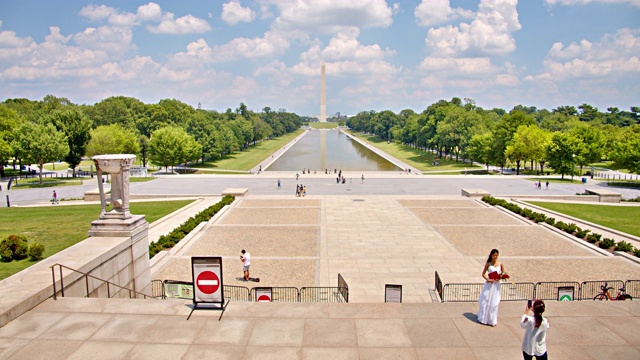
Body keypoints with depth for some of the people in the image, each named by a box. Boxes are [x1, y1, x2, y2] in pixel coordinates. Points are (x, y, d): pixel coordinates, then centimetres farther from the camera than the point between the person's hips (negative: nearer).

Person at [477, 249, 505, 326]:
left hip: (496, 285, 1)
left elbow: (503, 274, 6)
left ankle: (492, 320, 17)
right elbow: (483, 274, 0)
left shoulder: (500, 264, -1)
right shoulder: (488, 264, -4)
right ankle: (483, 318, 22)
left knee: (494, 303, 5)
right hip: (488, 284, -1)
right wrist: (487, 279, -17)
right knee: (485, 301, 6)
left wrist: (499, 278, -14)